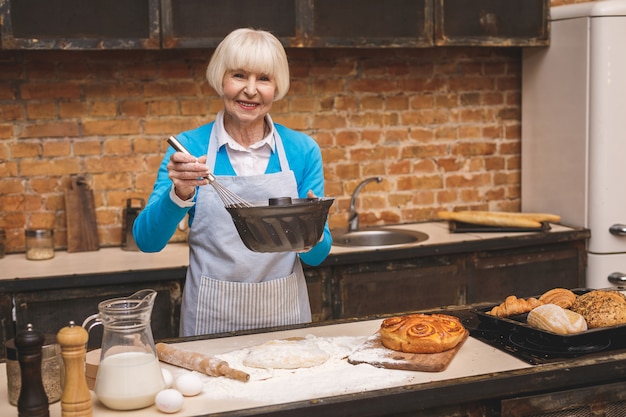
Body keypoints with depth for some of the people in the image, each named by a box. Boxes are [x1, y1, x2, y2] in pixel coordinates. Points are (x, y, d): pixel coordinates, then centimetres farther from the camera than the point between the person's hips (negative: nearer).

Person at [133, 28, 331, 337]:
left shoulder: (303, 150, -3)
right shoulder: (190, 148, -6)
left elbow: (316, 256, -1)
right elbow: (147, 240, -13)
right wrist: (179, 194, -30)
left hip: (285, 315, 1)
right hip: (211, 321, -1)